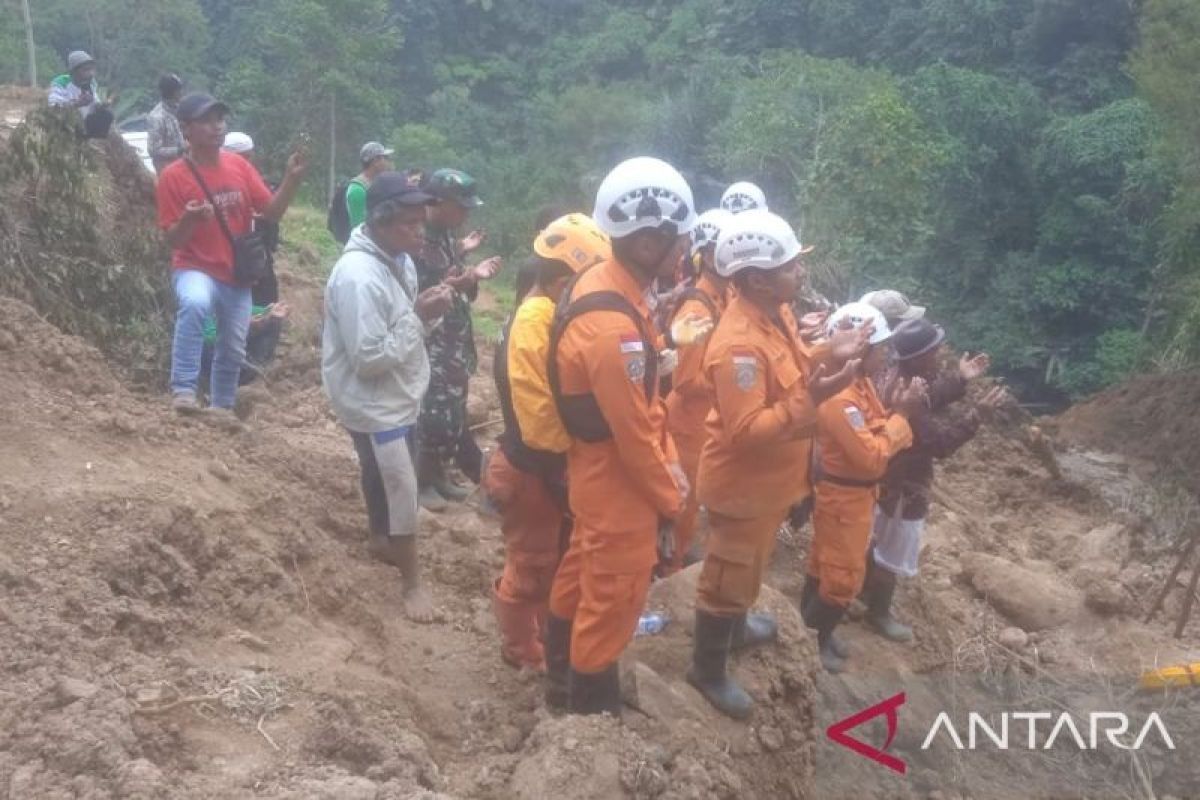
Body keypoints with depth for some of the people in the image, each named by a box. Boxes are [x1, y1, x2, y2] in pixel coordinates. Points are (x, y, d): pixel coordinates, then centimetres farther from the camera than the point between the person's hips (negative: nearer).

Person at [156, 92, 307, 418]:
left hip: (237, 274, 5)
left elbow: (271, 212, 0)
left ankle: (222, 408, 35)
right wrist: (189, 220, -32)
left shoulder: (240, 165, 1)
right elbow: (173, 240, -11)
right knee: (194, 304, -38)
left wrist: (292, 178, -14)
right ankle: (183, 388, -30)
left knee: (233, 350, 13)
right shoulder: (173, 176, -11)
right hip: (196, 269, -4)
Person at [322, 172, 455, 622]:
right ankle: (413, 581, 14)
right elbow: (371, 357, -30)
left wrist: (426, 313, -10)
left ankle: (381, 541, 49)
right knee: (402, 490, -1)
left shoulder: (399, 260, 0)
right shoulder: (358, 277, -29)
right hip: (372, 403, -9)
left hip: (397, 396, 9)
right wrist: (420, 316, -26)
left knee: (382, 475, 27)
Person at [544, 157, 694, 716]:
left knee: (582, 575, 25)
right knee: (611, 603, 9)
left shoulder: (604, 284, -1)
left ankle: (562, 678, 46)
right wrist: (670, 496, -10)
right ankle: (592, 705, 29)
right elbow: (633, 433, -24)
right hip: (620, 485, -10)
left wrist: (670, 463, 7)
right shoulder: (614, 326, -32)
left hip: (597, 472, 10)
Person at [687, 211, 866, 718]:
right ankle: (708, 669, 30)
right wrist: (811, 399, -38)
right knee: (729, 578, 10)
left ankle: (736, 627, 55)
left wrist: (828, 354, -5)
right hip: (743, 484, -9)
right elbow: (745, 431, -33)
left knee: (749, 567, 30)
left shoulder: (775, 313, -3)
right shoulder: (740, 344, -33)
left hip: (769, 478, 9)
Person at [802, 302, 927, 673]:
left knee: (825, 565, 21)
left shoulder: (860, 383, 2)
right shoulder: (839, 398, -29)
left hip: (851, 492, 9)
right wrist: (902, 415, -23)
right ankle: (809, 642, 19)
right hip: (843, 495, -9)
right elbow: (871, 457, -29)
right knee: (845, 577, 2)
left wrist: (899, 409, -11)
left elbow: (875, 431, 5)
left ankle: (811, 632, 35)